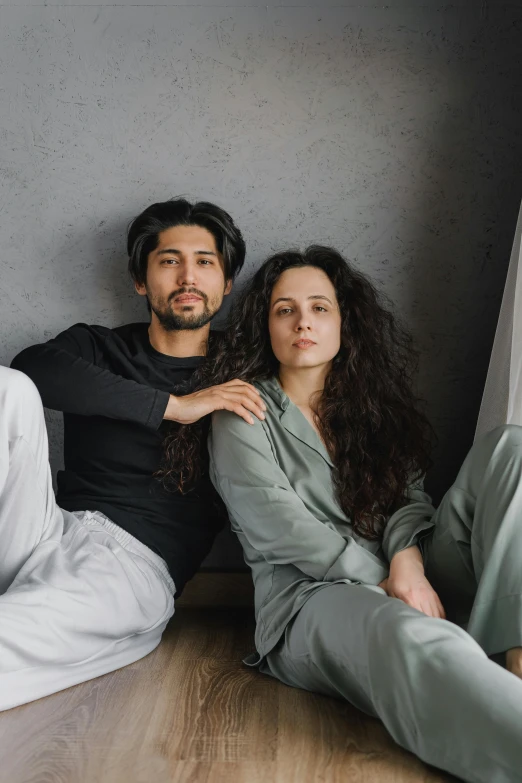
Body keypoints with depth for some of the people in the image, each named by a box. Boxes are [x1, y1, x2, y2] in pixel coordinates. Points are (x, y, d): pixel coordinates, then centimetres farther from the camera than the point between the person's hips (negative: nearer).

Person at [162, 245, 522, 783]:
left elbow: (409, 494, 9)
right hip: (311, 599, -5)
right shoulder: (244, 414, 7)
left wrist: (408, 558, -14)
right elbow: (278, 525, -6)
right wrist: (383, 579, -13)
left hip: (416, 584, 6)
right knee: (413, 638, -41)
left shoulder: (374, 405, 22)